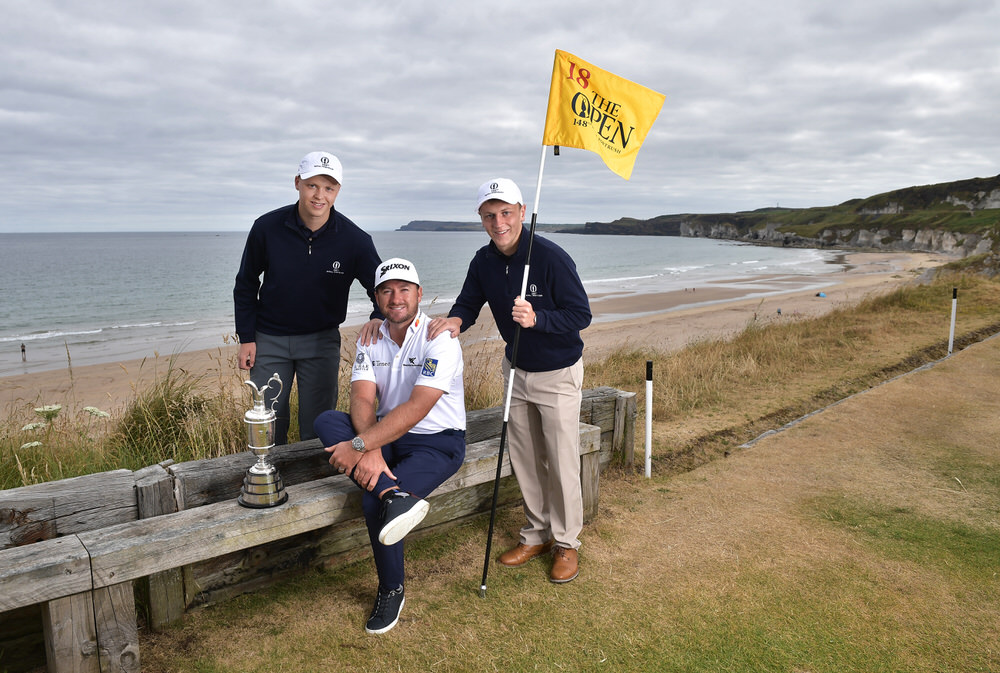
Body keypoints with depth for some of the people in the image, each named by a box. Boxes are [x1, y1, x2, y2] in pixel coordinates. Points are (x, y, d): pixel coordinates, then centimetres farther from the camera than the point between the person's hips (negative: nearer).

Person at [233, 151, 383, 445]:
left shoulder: (354, 239, -14)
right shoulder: (266, 227, -12)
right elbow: (246, 285, 2)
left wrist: (378, 318, -26)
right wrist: (246, 338, -1)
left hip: (322, 341, 0)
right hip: (269, 340, 1)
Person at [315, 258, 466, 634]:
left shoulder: (440, 339, -16)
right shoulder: (370, 339, 3)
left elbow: (417, 408, -26)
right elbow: (362, 399, -10)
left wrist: (360, 446, -30)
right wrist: (371, 450, -28)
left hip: (438, 441, -6)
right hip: (386, 436, 6)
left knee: (372, 501, -26)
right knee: (326, 421, -19)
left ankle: (391, 589, 0)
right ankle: (394, 495, -36)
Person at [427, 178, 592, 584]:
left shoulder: (551, 257, -23)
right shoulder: (484, 261, -5)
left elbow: (581, 314, -21)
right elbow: (469, 302, 4)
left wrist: (537, 318, -38)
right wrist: (456, 320, -20)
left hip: (558, 372, -6)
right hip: (517, 369, 6)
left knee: (561, 462, 2)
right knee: (523, 458, 14)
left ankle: (566, 543, 21)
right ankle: (537, 533, 32)